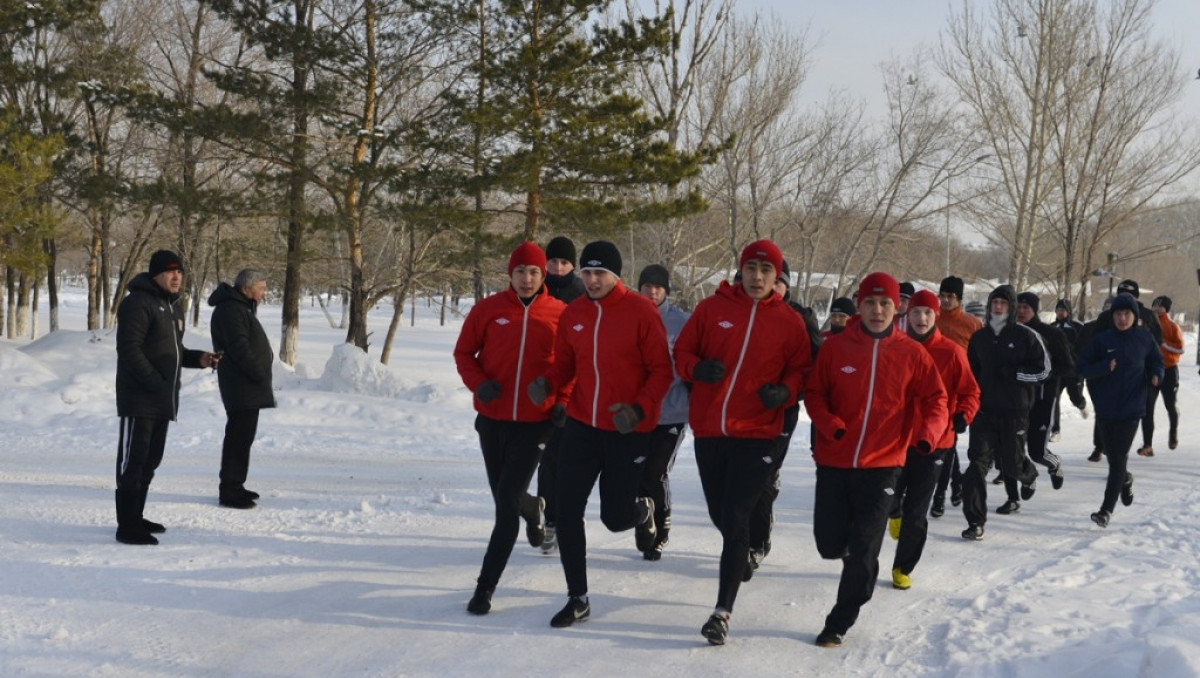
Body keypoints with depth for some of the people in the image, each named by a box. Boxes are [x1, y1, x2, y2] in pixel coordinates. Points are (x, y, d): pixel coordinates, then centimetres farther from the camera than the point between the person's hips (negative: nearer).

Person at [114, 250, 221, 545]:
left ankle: (135, 518, 26)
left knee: (150, 461, 15)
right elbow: (129, 349, -20)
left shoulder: (174, 307, 17)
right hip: (139, 399, -9)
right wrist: (155, 383, -24)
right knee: (132, 461, -7)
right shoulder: (138, 303, -13)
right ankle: (127, 526, -5)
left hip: (163, 400, 9)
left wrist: (198, 358, 5)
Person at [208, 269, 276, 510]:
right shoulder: (231, 310, -14)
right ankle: (229, 490, -8)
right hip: (241, 388, -11)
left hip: (247, 389, 11)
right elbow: (240, 349, -22)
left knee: (242, 436, 15)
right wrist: (260, 375, -17)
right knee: (239, 437, -10)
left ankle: (234, 486, 22)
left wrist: (262, 376, 15)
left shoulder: (241, 308, 21)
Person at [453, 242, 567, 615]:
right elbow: (464, 352, 6)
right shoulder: (488, 309, -1)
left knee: (507, 503, -11)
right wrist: (479, 383, -11)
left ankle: (486, 585, -3)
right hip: (492, 420, 3)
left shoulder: (560, 314, -3)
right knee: (505, 498, 16)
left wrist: (564, 400, -7)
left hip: (535, 423, -3)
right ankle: (533, 507, 54)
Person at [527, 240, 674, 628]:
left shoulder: (641, 312, -12)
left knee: (615, 518, 3)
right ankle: (577, 598, 10)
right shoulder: (573, 314, 2)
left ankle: (643, 511, 42)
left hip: (628, 431, -4)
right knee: (567, 511, -3)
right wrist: (547, 384, -10)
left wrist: (640, 409, -24)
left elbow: (661, 371, -10)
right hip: (581, 425, 4)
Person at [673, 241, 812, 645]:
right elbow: (682, 352, 8)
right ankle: (741, 554, 45)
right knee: (719, 514, 14)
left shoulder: (789, 321, 2)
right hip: (708, 429, 3)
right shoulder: (711, 309, 3)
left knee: (735, 519, -9)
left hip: (756, 434, -2)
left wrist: (785, 391, -11)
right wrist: (697, 368, -13)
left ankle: (723, 610, -6)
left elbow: (800, 369, 10)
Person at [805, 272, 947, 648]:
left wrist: (926, 434, -17)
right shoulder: (835, 347, -1)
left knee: (863, 553, -2)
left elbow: (935, 401, 2)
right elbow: (814, 394, 4)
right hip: (833, 462, 1)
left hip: (881, 466, -1)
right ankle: (855, 553, 39)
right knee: (829, 542, 4)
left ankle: (840, 622, 14)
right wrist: (830, 425, -14)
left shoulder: (911, 354, -1)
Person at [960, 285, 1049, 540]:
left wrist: (1015, 373, -15)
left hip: (1015, 411, -3)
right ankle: (975, 521, -7)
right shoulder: (979, 337, 9)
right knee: (978, 460, -10)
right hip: (984, 408, 3)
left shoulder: (1026, 336, -4)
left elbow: (1043, 369, -2)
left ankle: (1029, 474, 46)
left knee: (1012, 461, 7)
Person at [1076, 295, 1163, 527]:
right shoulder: (1101, 340, -2)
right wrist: (1104, 367, -20)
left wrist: (1156, 376, -10)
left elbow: (1156, 363, 12)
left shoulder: (1145, 340, 0)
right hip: (1106, 408, 2)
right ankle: (1125, 480, 47)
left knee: (1119, 457, -7)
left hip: (1132, 408, -2)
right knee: (1112, 454, 14)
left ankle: (1107, 509, -6)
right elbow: (1083, 367, -2)